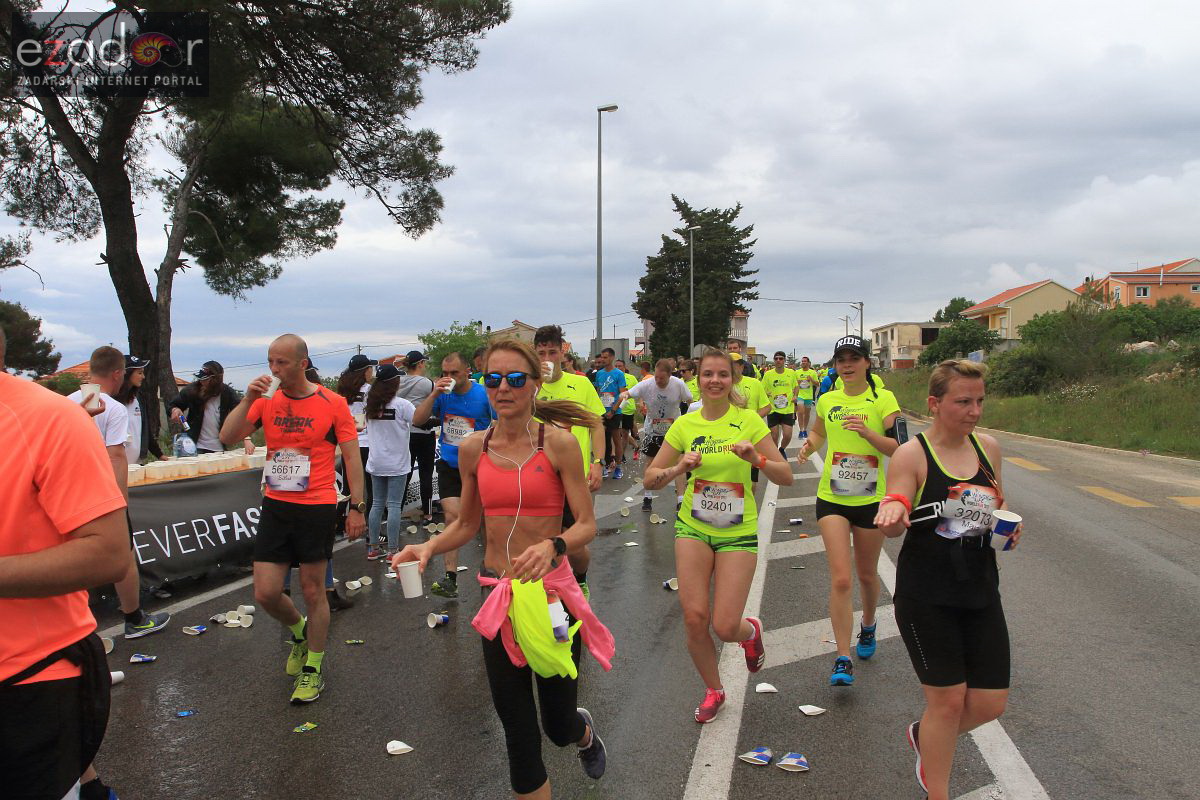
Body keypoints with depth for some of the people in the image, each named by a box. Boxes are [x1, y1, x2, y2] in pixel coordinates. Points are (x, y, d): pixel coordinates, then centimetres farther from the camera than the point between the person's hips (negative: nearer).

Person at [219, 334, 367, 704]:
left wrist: (357, 506, -8)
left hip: (317, 508, -4)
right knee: (265, 593, 3)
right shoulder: (266, 400, 3)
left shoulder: (333, 404, -6)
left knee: (313, 591, 6)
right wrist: (248, 399, -16)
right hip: (275, 507, 4)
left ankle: (313, 668, 23)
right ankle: (300, 631, 36)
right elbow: (228, 437, -3)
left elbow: (351, 456, -3)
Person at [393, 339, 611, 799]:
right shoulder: (473, 449, 2)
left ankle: (584, 732, 48)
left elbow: (586, 525, -10)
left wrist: (553, 546, -30)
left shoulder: (558, 443, -9)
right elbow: (467, 525, 13)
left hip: (551, 590, -3)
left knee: (559, 726, 10)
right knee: (518, 731, 9)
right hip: (497, 593, 3)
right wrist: (429, 547, -6)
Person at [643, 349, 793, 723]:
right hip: (694, 528, 2)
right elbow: (649, 479, 2)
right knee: (694, 617, -6)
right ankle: (713, 690, 22)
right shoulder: (684, 425, -1)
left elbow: (786, 477, -6)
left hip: (738, 532, -2)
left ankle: (751, 630, 32)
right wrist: (677, 468, -18)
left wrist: (756, 459, -25)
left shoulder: (748, 419, -6)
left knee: (725, 627, -8)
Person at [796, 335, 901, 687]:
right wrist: (808, 446, 2)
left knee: (867, 575, 16)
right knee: (841, 579, -8)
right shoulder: (827, 400, 4)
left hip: (871, 499, -1)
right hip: (832, 499, 1)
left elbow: (899, 448, -12)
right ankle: (843, 660, -1)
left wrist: (868, 433, -28)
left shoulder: (883, 399, -6)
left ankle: (867, 626, 46)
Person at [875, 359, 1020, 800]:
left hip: (980, 593, 5)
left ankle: (924, 735, 38)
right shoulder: (911, 455, -11)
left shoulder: (988, 447, 5)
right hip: (925, 596, -5)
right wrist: (892, 515, -38)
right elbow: (892, 525, -15)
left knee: (991, 702, 7)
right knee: (948, 698, 1)